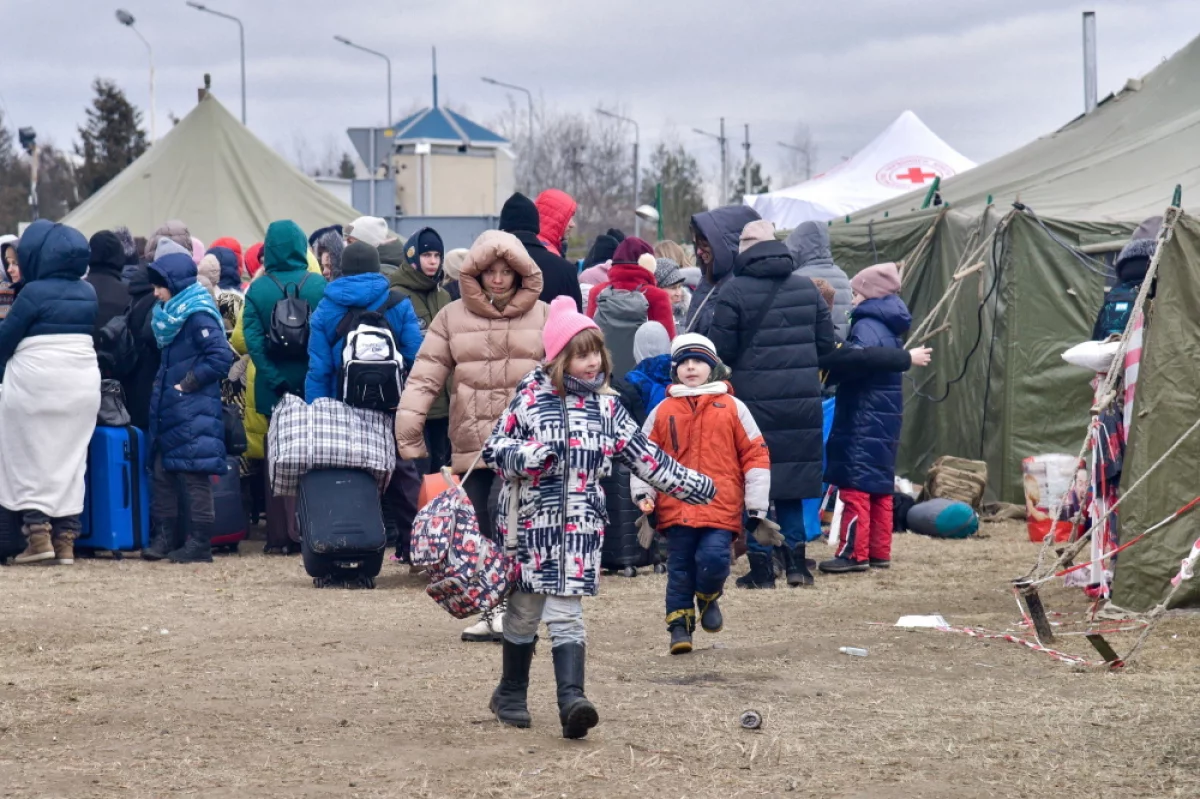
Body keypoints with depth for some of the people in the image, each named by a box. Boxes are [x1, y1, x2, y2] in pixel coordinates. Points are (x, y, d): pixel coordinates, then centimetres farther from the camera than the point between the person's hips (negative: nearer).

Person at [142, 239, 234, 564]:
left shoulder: (198, 316, -14)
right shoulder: (170, 315, 15)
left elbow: (221, 356, -23)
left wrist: (188, 382, -18)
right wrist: (163, 382, 10)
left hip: (193, 412, -10)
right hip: (168, 410, 10)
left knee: (194, 476, -5)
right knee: (163, 474, 11)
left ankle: (199, 543, -2)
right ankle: (164, 537, 16)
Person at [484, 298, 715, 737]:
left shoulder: (606, 407, 8)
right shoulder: (531, 397, -3)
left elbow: (643, 454, 14)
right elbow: (494, 448, -3)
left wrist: (692, 485, 15)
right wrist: (527, 456, -23)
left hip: (581, 525, 2)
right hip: (531, 521, -2)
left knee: (566, 613, -7)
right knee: (525, 610, 8)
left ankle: (572, 699, -19)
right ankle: (511, 693, 25)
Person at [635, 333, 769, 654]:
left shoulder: (731, 408, 6)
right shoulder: (663, 411, 8)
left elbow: (755, 455, 8)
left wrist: (756, 505, 4)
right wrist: (643, 493, -1)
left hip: (721, 507, -1)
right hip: (676, 507, 1)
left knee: (713, 558, -15)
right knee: (680, 569, 4)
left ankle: (709, 597, 15)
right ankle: (680, 624, 16)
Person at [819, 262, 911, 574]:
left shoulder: (867, 326, -15)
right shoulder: (889, 328, 17)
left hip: (863, 422, -10)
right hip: (885, 420, 10)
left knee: (855, 485, -8)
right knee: (880, 488, 12)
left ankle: (854, 552, -10)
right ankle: (879, 551, 15)